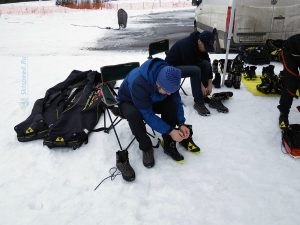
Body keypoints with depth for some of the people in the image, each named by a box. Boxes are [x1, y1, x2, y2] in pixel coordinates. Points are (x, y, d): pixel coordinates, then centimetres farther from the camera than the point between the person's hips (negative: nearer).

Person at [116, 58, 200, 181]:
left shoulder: (169, 79, -22)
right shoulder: (139, 83, -41)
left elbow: (176, 101, -8)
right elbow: (147, 115, -35)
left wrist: (181, 124, -20)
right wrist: (170, 131, -35)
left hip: (151, 100, 5)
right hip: (128, 101, -4)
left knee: (171, 105, -25)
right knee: (133, 114, -40)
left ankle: (169, 144, -13)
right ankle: (146, 147, -16)